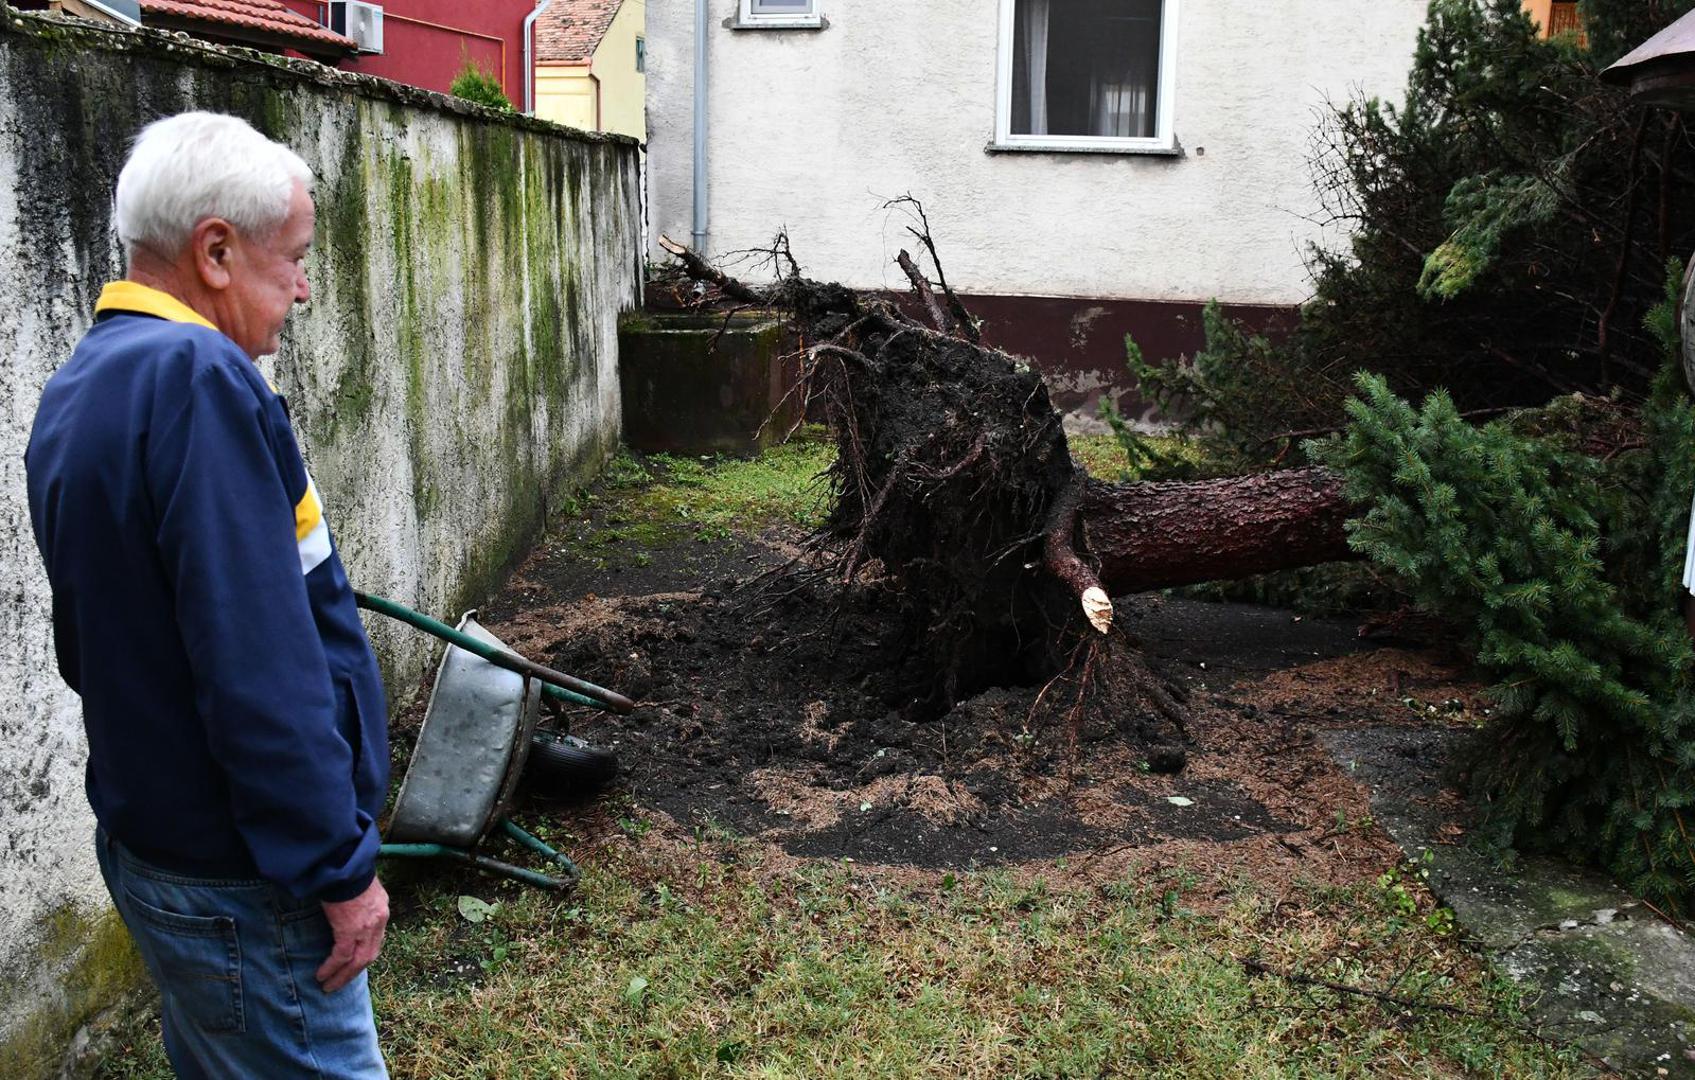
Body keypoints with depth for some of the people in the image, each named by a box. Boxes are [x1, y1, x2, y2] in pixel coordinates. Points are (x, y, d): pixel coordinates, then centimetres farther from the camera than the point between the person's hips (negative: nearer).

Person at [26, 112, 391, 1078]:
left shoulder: (79, 388, 9)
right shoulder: (198, 379, -23)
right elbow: (260, 664, -27)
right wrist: (341, 869, -20)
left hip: (150, 837, 10)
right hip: (246, 887, -10)